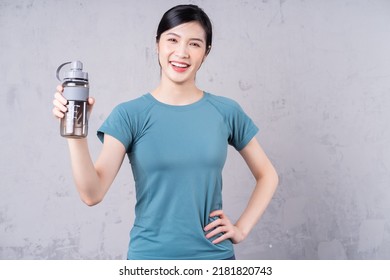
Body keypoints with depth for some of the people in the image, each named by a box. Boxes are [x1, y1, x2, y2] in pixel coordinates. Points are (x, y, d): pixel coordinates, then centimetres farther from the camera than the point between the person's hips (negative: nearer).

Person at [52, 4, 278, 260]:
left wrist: (242, 229, -2)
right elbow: (92, 194, -16)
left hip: (214, 255, 1)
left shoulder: (226, 111, -3)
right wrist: (76, 133, -28)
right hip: (150, 255, -1)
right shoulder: (130, 114, -8)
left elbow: (267, 175, 8)